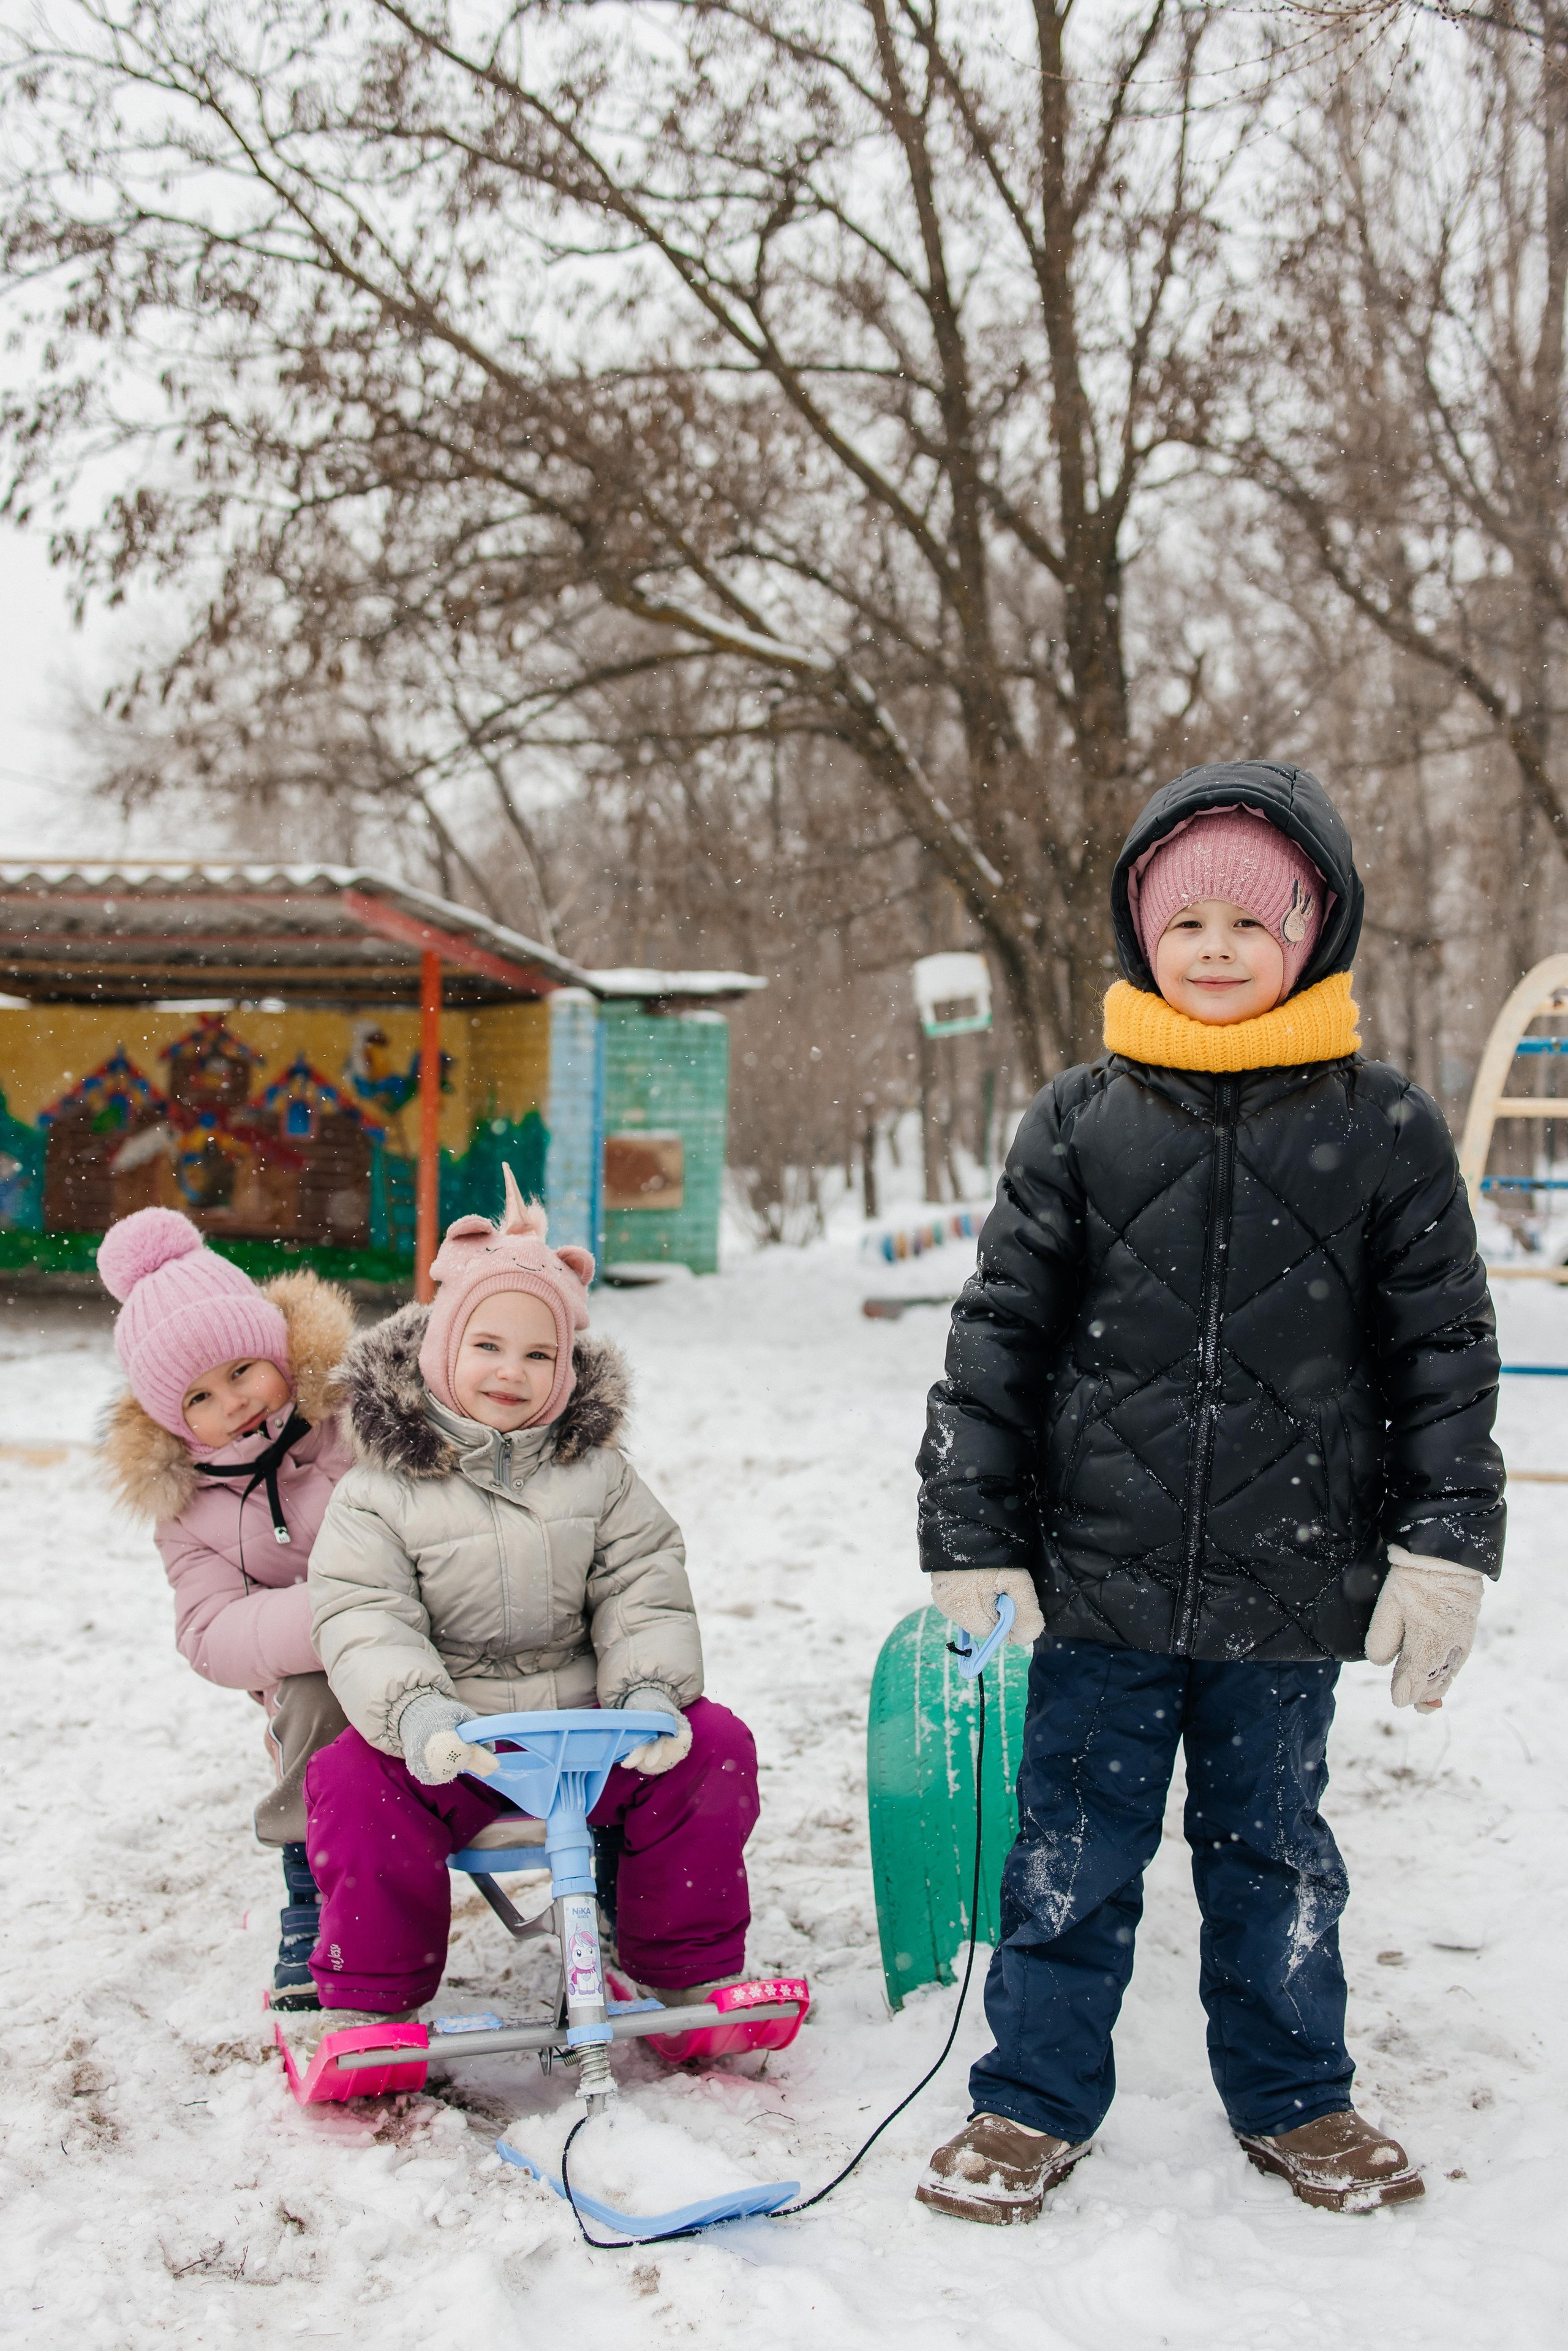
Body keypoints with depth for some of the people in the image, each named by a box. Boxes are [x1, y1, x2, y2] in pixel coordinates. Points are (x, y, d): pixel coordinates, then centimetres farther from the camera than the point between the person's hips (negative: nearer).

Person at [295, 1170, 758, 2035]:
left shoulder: (598, 1475, 6)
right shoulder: (381, 1492, -3)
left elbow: (644, 1593, 1)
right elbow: (364, 1622, -13)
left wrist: (648, 1690, -19)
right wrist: (414, 1709, -33)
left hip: (586, 1724, 3)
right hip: (449, 1740, -2)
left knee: (714, 1747, -17)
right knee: (355, 1782, -30)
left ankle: (691, 1970, 2)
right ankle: (367, 1997, -9)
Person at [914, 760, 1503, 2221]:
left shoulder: (1384, 1130, 0)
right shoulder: (1078, 1124, -1)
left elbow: (1445, 1351, 3)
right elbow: (995, 1337, 1)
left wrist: (1446, 1546, -3)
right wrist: (970, 1536, -3)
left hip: (1288, 1588, 0)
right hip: (1099, 1572, 0)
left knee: (1271, 1845, 16)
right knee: (1072, 1844, 9)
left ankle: (1291, 2098, 35)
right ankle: (1036, 2100, 27)